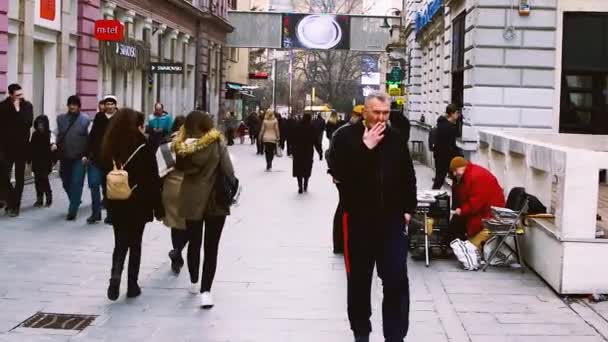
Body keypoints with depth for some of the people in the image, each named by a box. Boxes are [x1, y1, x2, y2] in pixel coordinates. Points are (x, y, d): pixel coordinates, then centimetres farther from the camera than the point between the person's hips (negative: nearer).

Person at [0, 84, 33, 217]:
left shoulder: (27, 106, -3)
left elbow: (28, 123, -18)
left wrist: (17, 110, -21)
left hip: (22, 147, 0)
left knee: (19, 178, 4)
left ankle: (15, 205, 11)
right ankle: (11, 201, 16)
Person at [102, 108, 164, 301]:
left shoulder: (109, 148, 0)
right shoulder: (143, 148, -13)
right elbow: (152, 180, -10)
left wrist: (109, 203, 15)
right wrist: (158, 208, -3)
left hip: (117, 205, 3)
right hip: (138, 205, -3)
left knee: (120, 244, 13)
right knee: (135, 245, 10)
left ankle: (115, 276, -9)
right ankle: (132, 285, 13)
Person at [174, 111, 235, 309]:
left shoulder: (182, 146, -7)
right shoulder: (217, 144, -13)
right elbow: (229, 172, -13)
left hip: (191, 201, 3)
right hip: (215, 200, -3)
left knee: (194, 243, 20)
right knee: (211, 247, 3)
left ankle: (194, 283, 37)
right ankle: (205, 291, -5)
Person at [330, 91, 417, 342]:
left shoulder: (396, 138, 6)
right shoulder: (345, 136, -4)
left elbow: (408, 176, 12)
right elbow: (338, 172, -18)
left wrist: (408, 209, 7)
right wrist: (365, 148, -20)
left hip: (392, 219, 2)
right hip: (359, 219, -2)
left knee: (396, 280, -2)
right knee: (359, 279, 10)